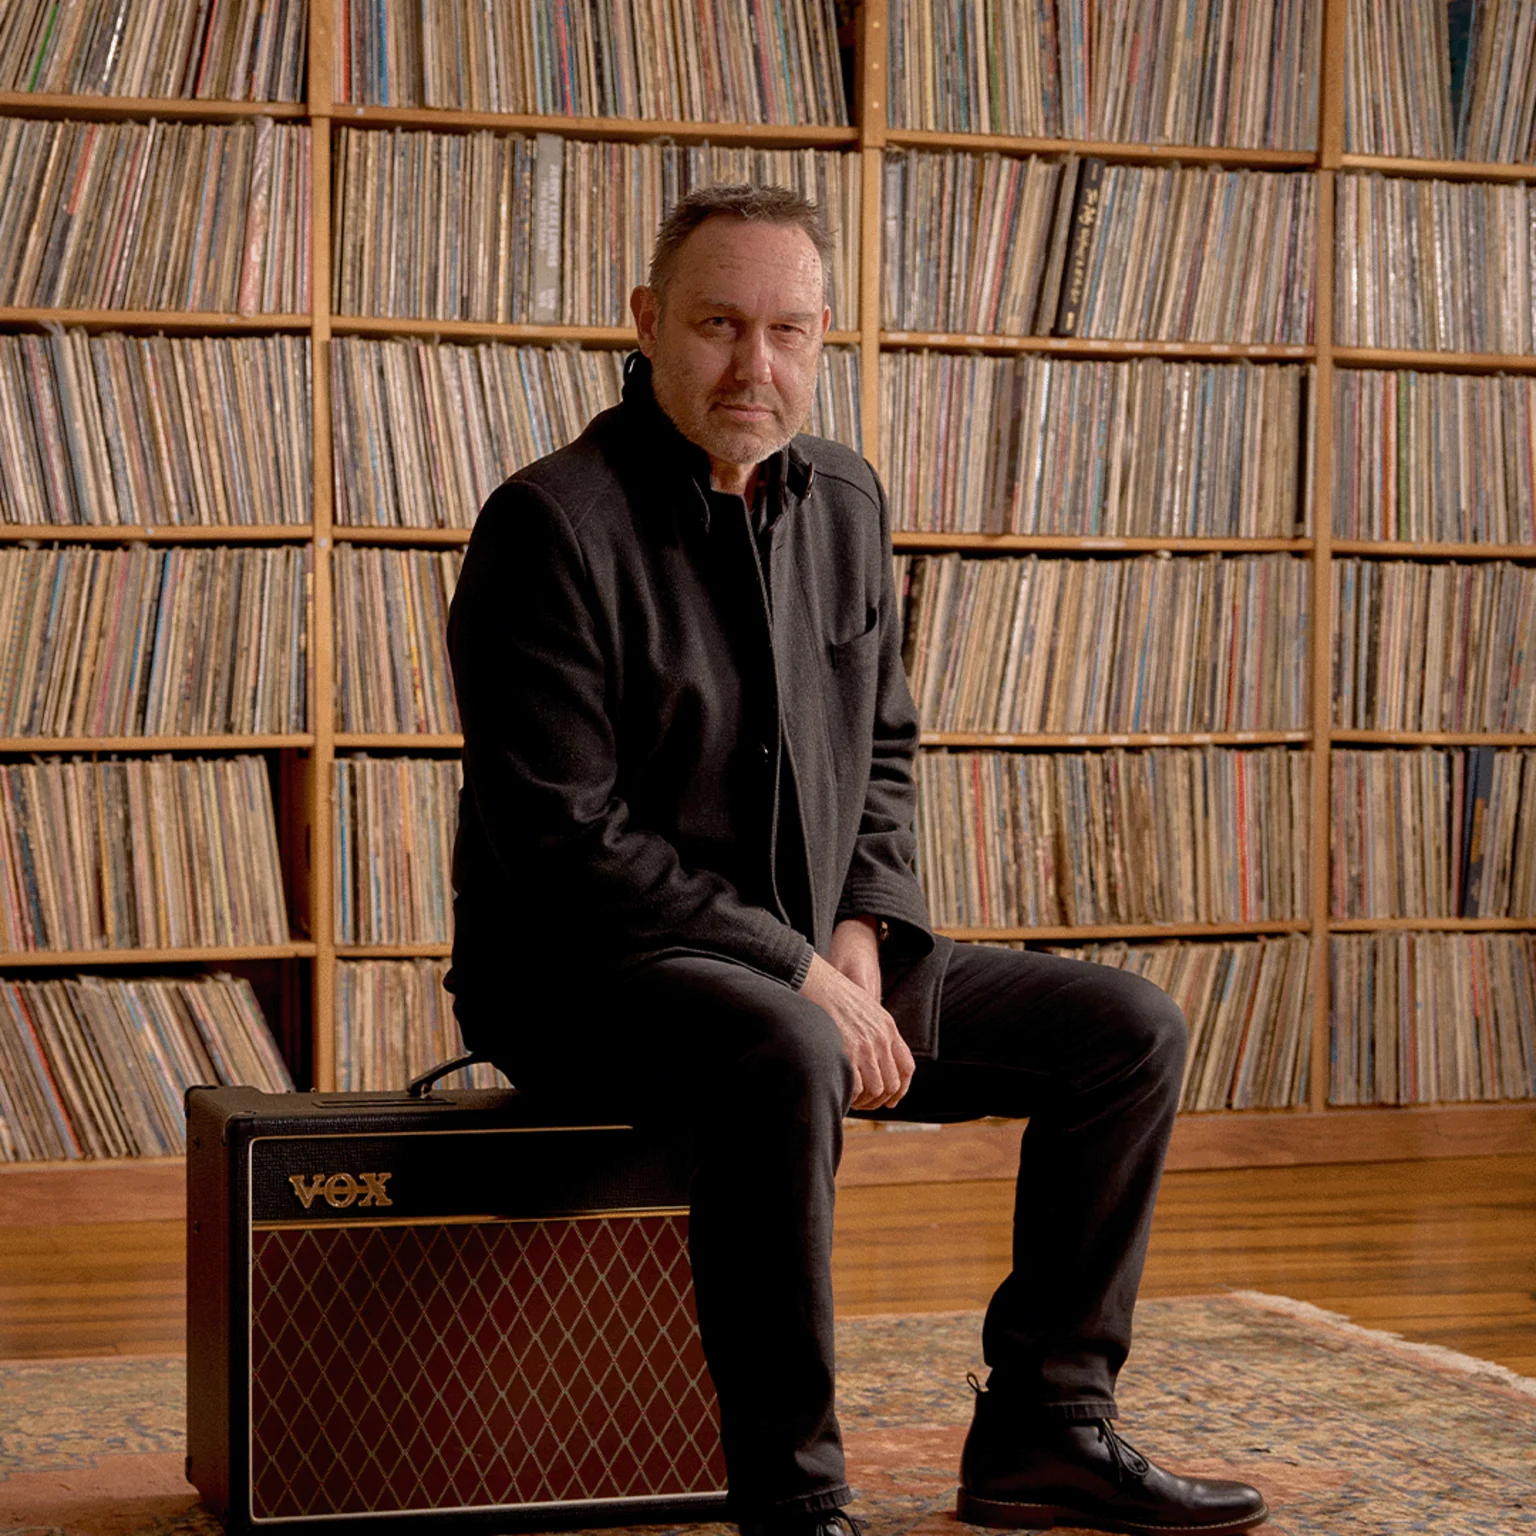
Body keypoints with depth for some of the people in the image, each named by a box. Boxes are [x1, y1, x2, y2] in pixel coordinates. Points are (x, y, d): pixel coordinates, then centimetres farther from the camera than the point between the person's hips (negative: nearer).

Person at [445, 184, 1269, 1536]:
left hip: (812, 962, 8)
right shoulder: (551, 524, -15)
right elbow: (563, 838, -18)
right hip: (583, 972, -8)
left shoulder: (845, 500, 9)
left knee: (1129, 1030, 0)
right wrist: (798, 972, -19)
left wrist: (859, 936, -1)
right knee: (783, 1060, -40)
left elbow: (884, 750, 18)